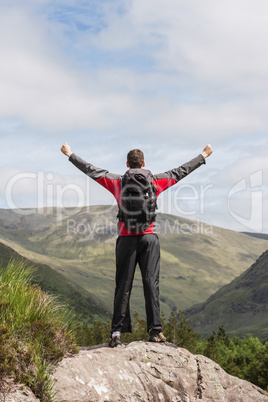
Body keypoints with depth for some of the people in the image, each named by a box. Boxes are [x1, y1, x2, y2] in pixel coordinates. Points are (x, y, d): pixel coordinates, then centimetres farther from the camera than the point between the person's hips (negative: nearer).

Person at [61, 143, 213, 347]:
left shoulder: (118, 182, 4)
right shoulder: (155, 181, 6)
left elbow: (91, 170, 11)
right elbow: (180, 171, 16)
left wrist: (70, 154, 22)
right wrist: (204, 156, 28)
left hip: (127, 239, 0)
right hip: (149, 238, 0)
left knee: (123, 286, 3)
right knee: (151, 283, 1)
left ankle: (117, 332, 2)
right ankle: (155, 330, -2)